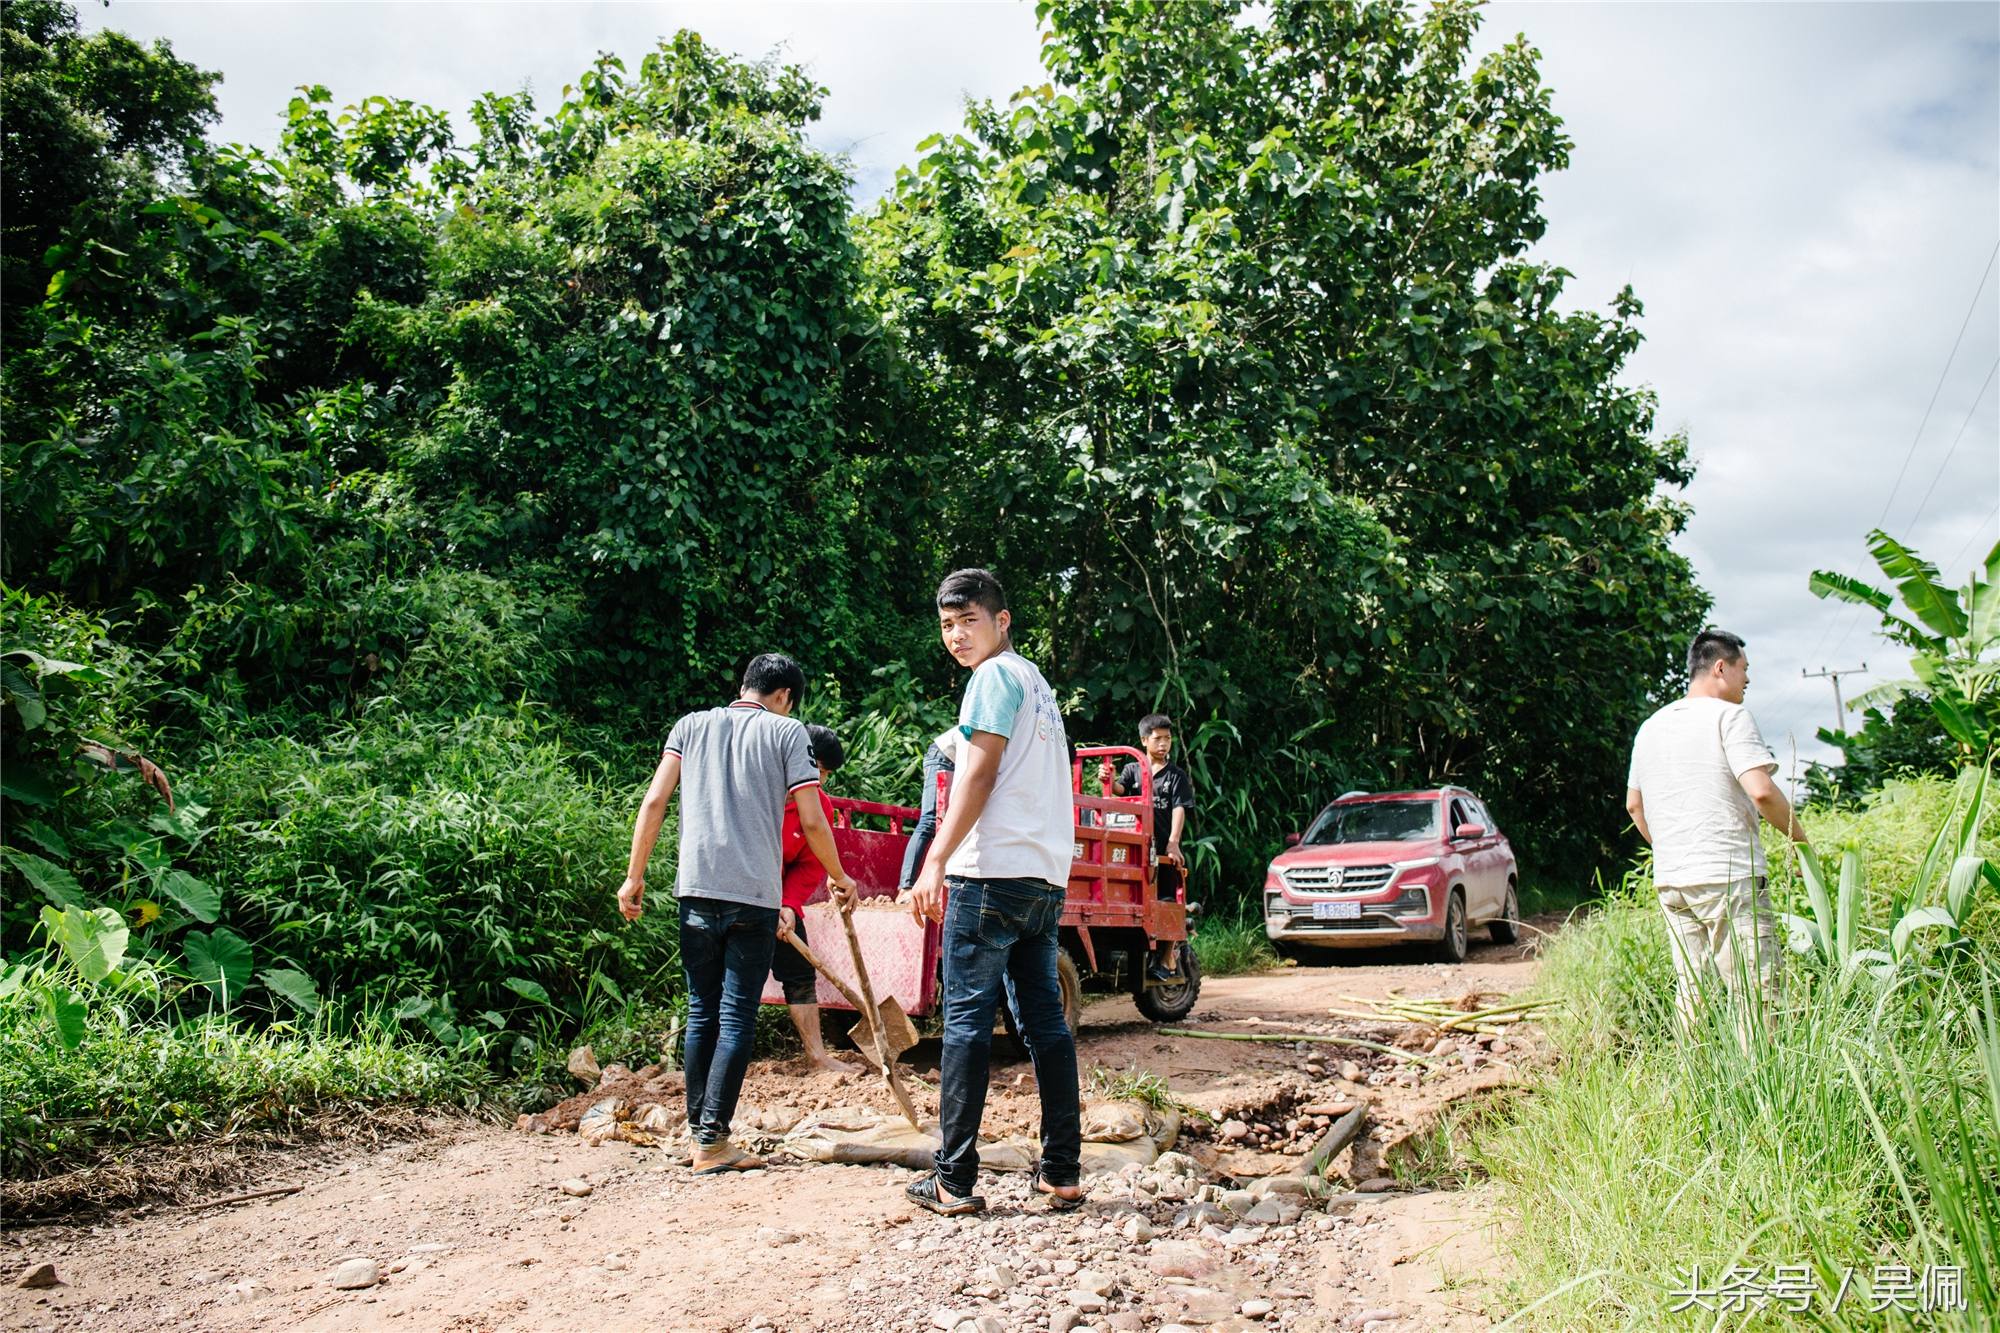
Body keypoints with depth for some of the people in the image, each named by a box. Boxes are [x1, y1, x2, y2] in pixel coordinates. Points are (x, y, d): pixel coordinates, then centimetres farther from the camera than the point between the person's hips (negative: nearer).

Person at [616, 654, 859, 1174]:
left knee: (701, 1013, 12)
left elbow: (653, 803, 5)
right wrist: (839, 877, 15)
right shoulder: (786, 731, 4)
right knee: (737, 1017, 1)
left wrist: (634, 876, 11)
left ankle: (700, 1131, 16)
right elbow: (812, 823, 0)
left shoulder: (691, 725, 13)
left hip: (696, 889, 3)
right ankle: (713, 1140, -3)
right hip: (755, 895, -3)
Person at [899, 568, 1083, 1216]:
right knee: (1044, 1021, 9)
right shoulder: (1039, 683, 23)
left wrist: (935, 863, -16)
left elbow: (980, 775, -12)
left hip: (992, 872, -9)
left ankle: (954, 1180, -3)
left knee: (966, 1019, -5)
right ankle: (1062, 1172, 10)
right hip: (1047, 879, 9)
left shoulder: (996, 676, -3)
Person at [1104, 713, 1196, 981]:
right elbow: (1120, 789, -6)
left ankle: (1167, 959, 6)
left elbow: (1179, 810, -3)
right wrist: (1109, 780, -29)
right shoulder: (1133, 769, 12)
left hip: (1166, 849, -1)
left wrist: (1173, 843, -16)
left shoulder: (1176, 774, 6)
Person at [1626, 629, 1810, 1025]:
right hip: (1729, 877, -7)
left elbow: (1633, 804, 22)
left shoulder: (1651, 725, 16)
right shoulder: (1729, 716, -6)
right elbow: (1761, 791, -17)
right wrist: (1800, 838, -3)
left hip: (1669, 879, 7)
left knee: (1690, 989, 11)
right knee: (1756, 995, -6)